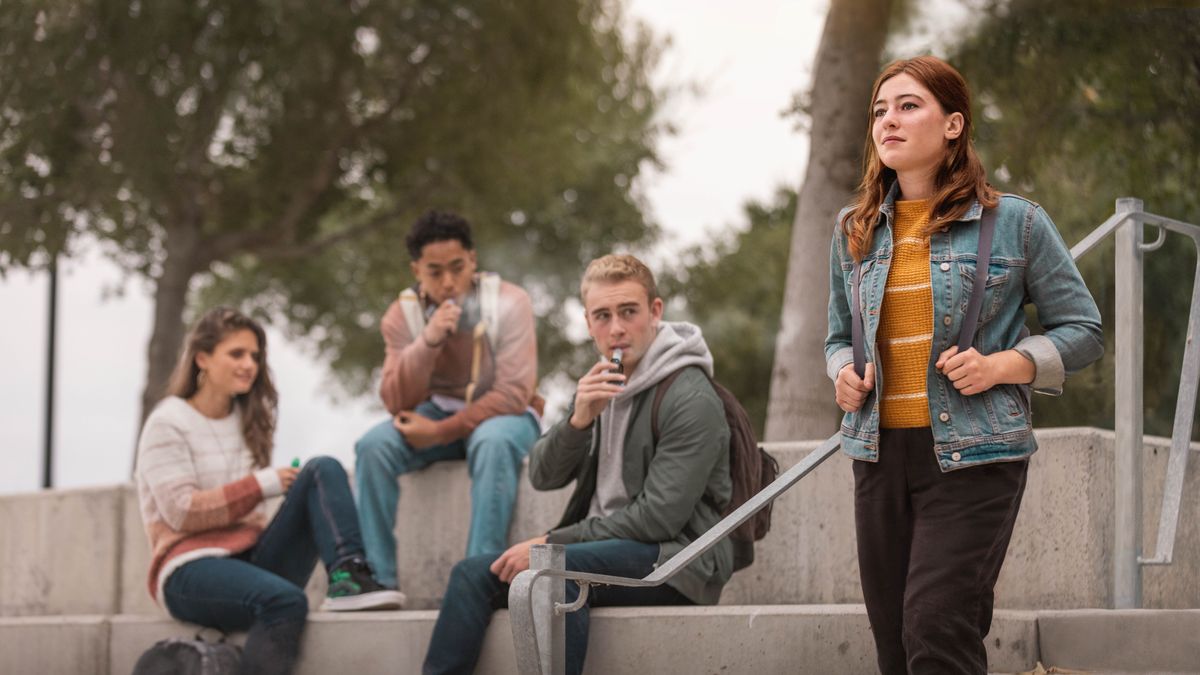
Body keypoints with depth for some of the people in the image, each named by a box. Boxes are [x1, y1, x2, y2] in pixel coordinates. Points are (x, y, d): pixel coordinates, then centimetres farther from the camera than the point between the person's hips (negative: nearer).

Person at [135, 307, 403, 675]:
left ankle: (347, 576, -33)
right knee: (285, 600, -38)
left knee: (323, 470, -12)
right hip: (191, 569, -7)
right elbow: (180, 511, -13)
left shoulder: (247, 419, 18)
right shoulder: (168, 423, -3)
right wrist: (262, 485, -12)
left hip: (251, 558, 7)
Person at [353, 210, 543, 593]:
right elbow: (397, 403, -16)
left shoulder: (508, 303, -16)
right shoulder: (403, 315, -7)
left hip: (503, 415, -3)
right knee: (374, 445, -25)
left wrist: (441, 432, -24)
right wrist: (427, 342, -31)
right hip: (437, 412, 3)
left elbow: (513, 393, -20)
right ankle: (376, 578, -21)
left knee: (492, 442, -38)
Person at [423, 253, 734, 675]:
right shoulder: (602, 384, 12)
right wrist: (579, 420, -15)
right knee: (473, 574, -5)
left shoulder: (691, 400, -14)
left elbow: (658, 518, -20)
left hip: (677, 559, -8)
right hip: (604, 545, 8)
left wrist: (549, 543, -17)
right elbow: (543, 476, 7)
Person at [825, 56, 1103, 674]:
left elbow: (1082, 330, 2)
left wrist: (1000, 367, -14)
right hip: (881, 453, 5)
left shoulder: (1015, 223, -2)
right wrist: (844, 374, 0)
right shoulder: (853, 231, 10)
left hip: (974, 454, -5)